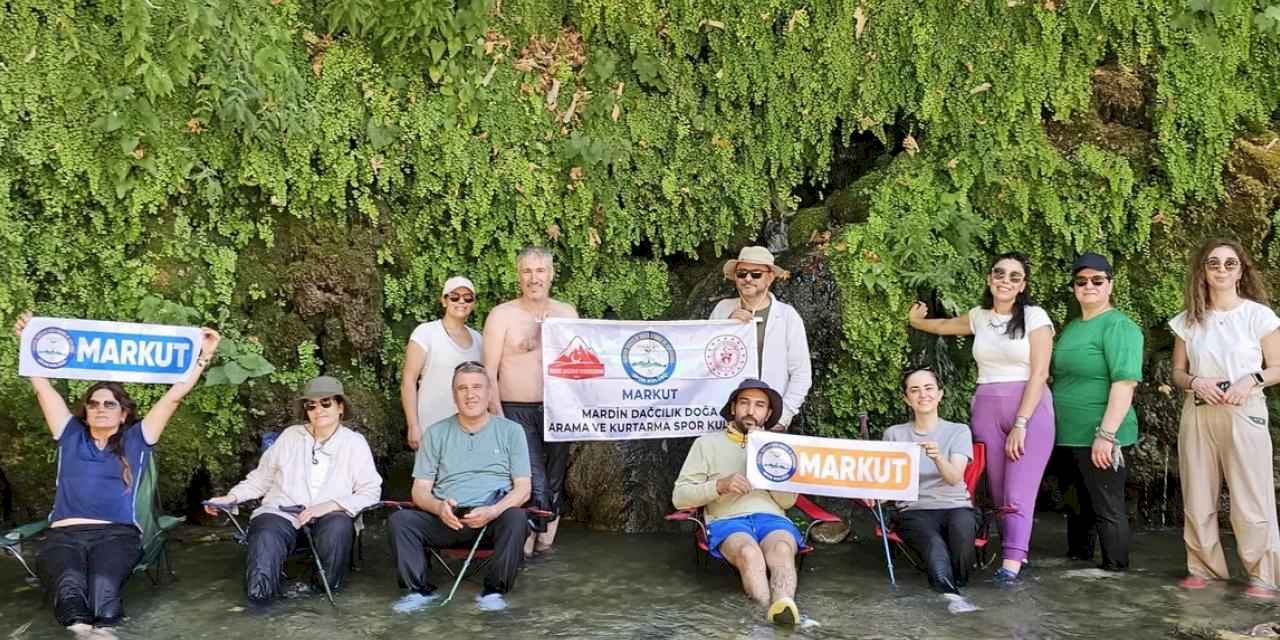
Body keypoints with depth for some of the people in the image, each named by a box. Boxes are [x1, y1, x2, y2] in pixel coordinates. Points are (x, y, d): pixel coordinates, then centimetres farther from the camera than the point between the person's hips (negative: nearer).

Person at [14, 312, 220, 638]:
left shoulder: (136, 439, 18)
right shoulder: (71, 436, 23)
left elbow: (174, 396, 13)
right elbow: (43, 387, 20)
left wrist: (202, 356, 8)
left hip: (117, 532, 0)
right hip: (65, 533, 0)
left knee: (103, 584, -36)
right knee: (70, 584, -36)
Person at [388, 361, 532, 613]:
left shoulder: (511, 431, 10)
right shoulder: (436, 434, 14)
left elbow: (523, 488, 4)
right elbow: (420, 490, 10)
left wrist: (493, 511, -17)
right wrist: (439, 507, -14)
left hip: (492, 517, -1)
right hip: (446, 518, 2)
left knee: (516, 517, -33)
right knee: (400, 519, -23)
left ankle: (494, 590, -17)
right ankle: (419, 589, -13)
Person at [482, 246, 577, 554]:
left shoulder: (568, 313, 11)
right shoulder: (502, 315, 0)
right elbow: (489, 372, -3)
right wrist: (497, 416, -11)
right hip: (517, 412, -4)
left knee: (555, 484, 7)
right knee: (535, 485, -13)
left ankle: (545, 543, 19)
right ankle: (525, 548, 3)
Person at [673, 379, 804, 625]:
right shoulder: (707, 443, 17)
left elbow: (788, 500, 14)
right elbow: (680, 497, 9)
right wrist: (719, 485, -8)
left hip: (772, 518, 2)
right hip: (727, 521, -1)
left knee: (781, 549, -37)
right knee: (749, 552, -38)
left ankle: (783, 604, -64)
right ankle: (775, 610, -60)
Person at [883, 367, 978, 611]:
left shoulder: (958, 431, 8)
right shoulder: (894, 434, 12)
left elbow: (954, 478, -9)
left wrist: (938, 458, -31)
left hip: (956, 506, 0)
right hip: (915, 511, 0)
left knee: (962, 526, -36)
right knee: (934, 543, -34)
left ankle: (957, 583, -15)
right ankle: (951, 594, -56)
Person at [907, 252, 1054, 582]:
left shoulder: (1035, 317, -4)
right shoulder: (978, 317, 11)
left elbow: (1039, 374, -10)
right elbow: (943, 326, 34)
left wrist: (1021, 425, -16)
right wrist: (916, 321, 19)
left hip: (1030, 409, -5)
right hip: (986, 411, 5)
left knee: (1019, 493, -14)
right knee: (999, 493, 2)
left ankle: (1010, 564, -21)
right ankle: (1016, 551, 10)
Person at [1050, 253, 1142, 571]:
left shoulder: (1118, 325, -10)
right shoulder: (1070, 328, 16)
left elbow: (1125, 382, -19)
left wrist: (1106, 434, -24)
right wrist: (1054, 425, 18)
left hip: (1098, 438, -8)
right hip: (1068, 436, 8)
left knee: (1107, 508, -1)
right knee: (1077, 504, 17)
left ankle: (1115, 572, 8)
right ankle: (1077, 559, 29)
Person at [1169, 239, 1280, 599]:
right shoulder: (1188, 319, 7)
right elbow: (1177, 372, 11)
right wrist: (1195, 382, -10)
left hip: (1244, 413, -3)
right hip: (1198, 415, 3)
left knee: (1251, 499, -4)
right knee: (1198, 499, 6)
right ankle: (1205, 568, 18)